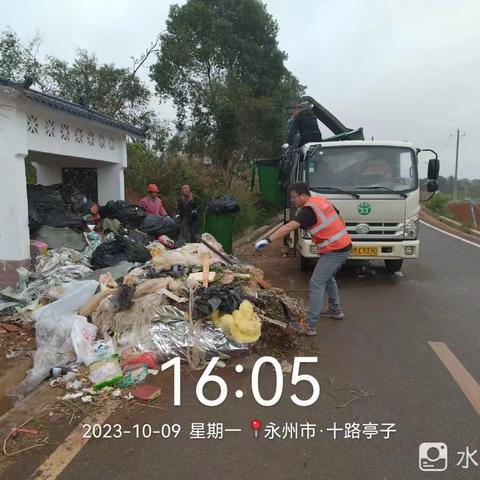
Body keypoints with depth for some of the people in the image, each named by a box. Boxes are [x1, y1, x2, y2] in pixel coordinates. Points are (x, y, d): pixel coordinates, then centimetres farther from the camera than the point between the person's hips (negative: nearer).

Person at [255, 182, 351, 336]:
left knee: (316, 284, -8)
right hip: (344, 246, 10)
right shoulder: (321, 200, 10)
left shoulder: (308, 210, -17)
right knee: (328, 278, 27)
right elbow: (340, 220, 19)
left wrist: (267, 240, -32)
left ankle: (310, 326, -8)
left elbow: (288, 227, -28)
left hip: (333, 251, -10)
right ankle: (335, 310, 43)